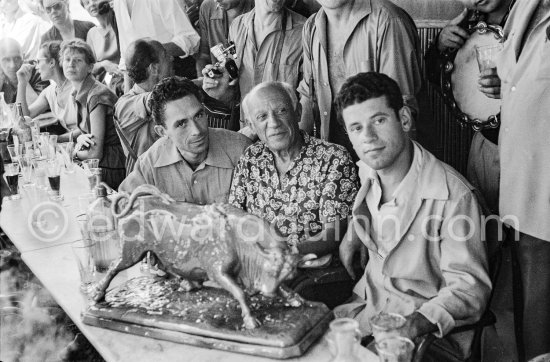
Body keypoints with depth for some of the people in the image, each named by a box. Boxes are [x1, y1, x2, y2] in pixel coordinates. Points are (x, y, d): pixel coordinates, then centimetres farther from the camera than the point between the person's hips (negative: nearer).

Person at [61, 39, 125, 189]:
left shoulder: (97, 96, -20)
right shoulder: (76, 94, 7)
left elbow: (95, 153, -22)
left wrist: (74, 152, -3)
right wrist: (79, 136, -3)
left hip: (112, 169, -8)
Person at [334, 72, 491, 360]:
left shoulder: (452, 196, -21)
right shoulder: (367, 171, 2)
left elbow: (469, 286, -18)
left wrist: (417, 323, -33)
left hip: (428, 331, -5)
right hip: (365, 308, 6)